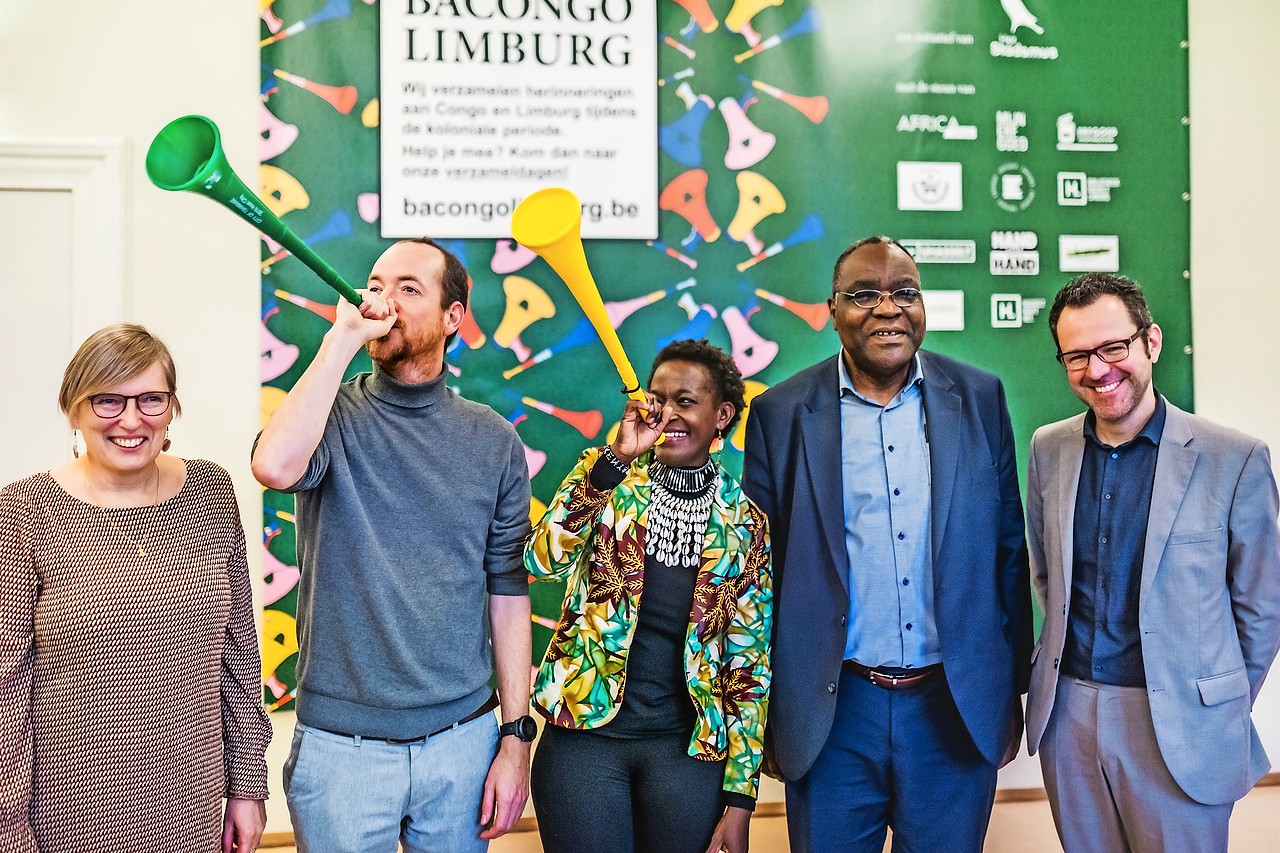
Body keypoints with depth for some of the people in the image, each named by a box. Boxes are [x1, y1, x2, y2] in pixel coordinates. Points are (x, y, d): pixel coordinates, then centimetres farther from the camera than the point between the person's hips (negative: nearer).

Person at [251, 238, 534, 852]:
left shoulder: (493, 441, 1)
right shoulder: (332, 415, -3)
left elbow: (509, 591, 2)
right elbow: (275, 466, -28)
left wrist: (516, 736, 0)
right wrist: (344, 335, -19)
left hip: (462, 740, 2)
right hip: (341, 745, -1)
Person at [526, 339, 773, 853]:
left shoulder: (745, 524, 0)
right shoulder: (607, 481, 0)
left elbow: (749, 663, 1)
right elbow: (542, 560, -17)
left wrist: (739, 800, -1)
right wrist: (616, 459, -21)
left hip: (689, 747, 1)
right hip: (585, 734, 0)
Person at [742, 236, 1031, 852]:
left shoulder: (979, 399, 2)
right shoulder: (781, 414, -3)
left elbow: (1008, 549, 6)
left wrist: (1012, 693, 7)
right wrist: (764, 715, 2)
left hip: (958, 707, 2)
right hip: (833, 711, -1)